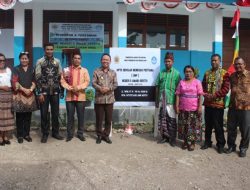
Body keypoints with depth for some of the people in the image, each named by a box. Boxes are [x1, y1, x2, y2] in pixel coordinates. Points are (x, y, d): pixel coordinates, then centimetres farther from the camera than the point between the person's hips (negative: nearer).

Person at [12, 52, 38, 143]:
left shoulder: (32, 69, 12)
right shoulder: (16, 69, 5)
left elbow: (34, 81, 7)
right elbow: (15, 82, -4)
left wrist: (31, 89, -11)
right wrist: (24, 89, -15)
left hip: (30, 95, 2)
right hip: (19, 95, -2)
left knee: (28, 116, 5)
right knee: (19, 116, 0)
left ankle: (26, 134, 14)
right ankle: (20, 135, 7)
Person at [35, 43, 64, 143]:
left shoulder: (57, 62, 7)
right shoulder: (40, 62, -1)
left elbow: (60, 77, 9)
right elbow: (38, 78, -5)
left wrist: (61, 91, 5)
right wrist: (40, 93, -11)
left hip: (55, 92, 2)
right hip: (44, 92, -2)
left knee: (55, 113, 9)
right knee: (44, 114, 4)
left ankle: (55, 132, 22)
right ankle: (45, 134, 16)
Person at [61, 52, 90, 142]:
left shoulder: (84, 70, 8)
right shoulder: (67, 69, 8)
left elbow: (87, 82, -2)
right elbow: (63, 81, 0)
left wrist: (78, 87, -17)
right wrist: (70, 88, -15)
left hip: (81, 97, 0)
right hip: (69, 96, 0)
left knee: (81, 116, 4)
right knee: (70, 116, 5)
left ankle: (80, 133, 16)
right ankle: (69, 134, 15)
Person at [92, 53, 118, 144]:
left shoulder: (113, 72, 11)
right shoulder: (96, 71, 5)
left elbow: (115, 84, 3)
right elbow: (93, 83, -3)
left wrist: (108, 88, -15)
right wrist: (100, 88, -21)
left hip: (109, 99, 2)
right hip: (99, 99, -2)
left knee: (109, 119, 7)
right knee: (99, 119, 5)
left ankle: (106, 135, 20)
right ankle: (99, 135, 19)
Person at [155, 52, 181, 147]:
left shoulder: (176, 73, 0)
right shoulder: (161, 73, 9)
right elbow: (157, 87, 11)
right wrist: (156, 100, 8)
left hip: (171, 101, -3)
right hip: (162, 100, 3)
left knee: (171, 120, 2)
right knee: (162, 119, 8)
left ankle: (172, 138, 13)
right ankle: (164, 137, 21)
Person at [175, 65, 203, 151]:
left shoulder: (197, 82, 1)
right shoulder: (181, 82, 8)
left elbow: (200, 95, -4)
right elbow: (178, 95, 5)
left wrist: (200, 106, -11)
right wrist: (177, 106, -1)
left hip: (194, 108, -2)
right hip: (183, 108, 3)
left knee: (193, 125, 1)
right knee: (184, 125, 7)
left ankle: (192, 142, 14)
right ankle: (185, 141, 21)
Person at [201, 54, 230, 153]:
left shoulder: (224, 73, -4)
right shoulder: (207, 73, 11)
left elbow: (226, 88, -10)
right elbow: (203, 85, 12)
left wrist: (214, 95, -17)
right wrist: (205, 94, -7)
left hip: (218, 103, -4)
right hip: (208, 103, 4)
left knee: (218, 125, 1)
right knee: (208, 124, 12)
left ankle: (220, 144, 16)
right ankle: (207, 142, 26)